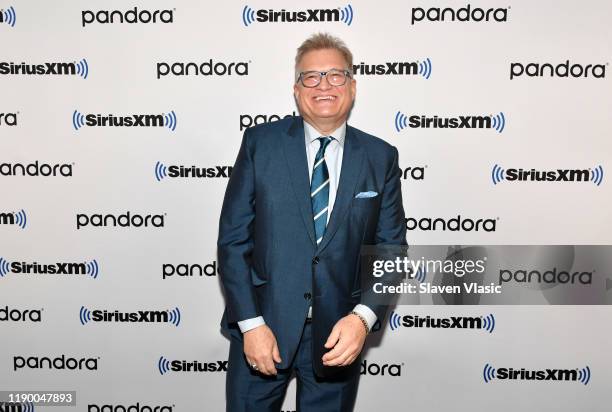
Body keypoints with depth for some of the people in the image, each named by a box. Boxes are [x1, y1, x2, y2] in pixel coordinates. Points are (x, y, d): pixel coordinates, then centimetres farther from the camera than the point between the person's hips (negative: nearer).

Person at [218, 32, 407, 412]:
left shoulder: (381, 158, 0)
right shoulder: (260, 142, -4)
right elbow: (233, 238, -5)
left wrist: (363, 317, -14)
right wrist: (251, 323, -11)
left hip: (338, 334, 1)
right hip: (263, 326, -1)